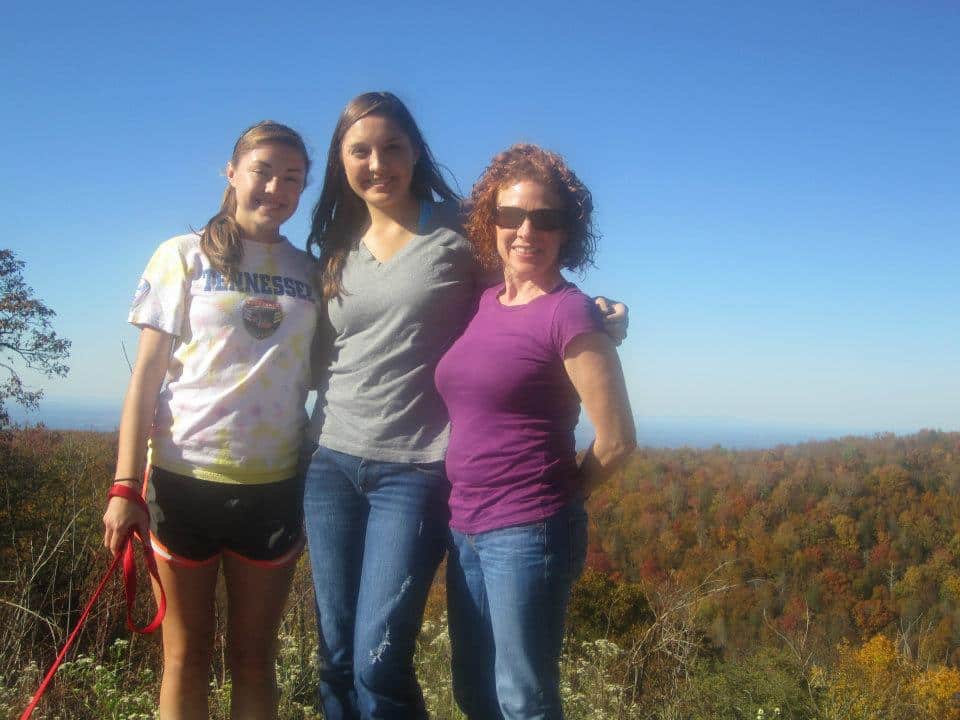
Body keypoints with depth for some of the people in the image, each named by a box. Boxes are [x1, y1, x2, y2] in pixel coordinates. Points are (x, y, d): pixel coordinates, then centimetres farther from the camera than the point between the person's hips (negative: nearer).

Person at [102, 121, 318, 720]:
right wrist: (125, 488, -9)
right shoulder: (185, 256, 1)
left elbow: (319, 374, 11)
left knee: (253, 656, 10)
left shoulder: (310, 272, 8)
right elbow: (146, 376, -2)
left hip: (275, 483, 2)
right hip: (186, 475, -2)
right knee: (186, 654, 8)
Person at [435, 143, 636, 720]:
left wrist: (555, 499, 2)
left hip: (528, 534, -7)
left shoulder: (570, 313, -12)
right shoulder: (484, 303, 9)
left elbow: (617, 440, -12)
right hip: (467, 529, 8)